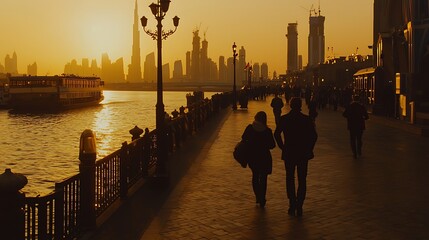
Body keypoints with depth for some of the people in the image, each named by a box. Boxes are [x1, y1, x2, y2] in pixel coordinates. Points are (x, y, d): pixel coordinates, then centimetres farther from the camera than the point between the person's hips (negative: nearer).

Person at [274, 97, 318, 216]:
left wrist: (283, 147, 3)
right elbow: (314, 135, -7)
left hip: (289, 153, 0)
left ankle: (292, 206, 8)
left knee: (290, 179, 11)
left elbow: (277, 134, -6)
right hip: (303, 154, 0)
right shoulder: (307, 119, -5)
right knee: (302, 180, 8)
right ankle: (299, 206, 4)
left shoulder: (283, 119, -3)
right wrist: (309, 148, 4)